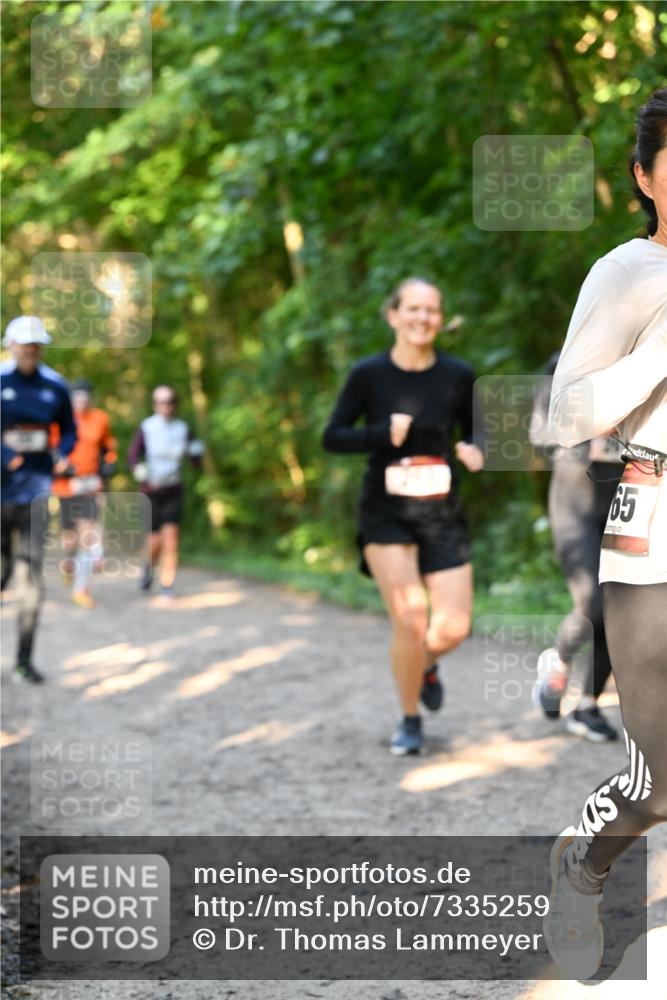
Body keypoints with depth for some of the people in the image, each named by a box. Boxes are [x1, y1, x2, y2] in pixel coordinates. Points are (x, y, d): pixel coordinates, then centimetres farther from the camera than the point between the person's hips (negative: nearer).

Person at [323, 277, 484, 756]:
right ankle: (410, 721, 12)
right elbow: (332, 437, -3)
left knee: (454, 629, -5)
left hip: (443, 514, 2)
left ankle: (427, 665, 33)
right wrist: (383, 434, -20)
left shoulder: (458, 375, -3)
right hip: (386, 514, -2)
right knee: (410, 621, -12)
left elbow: (473, 434, 11)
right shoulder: (369, 374, -7)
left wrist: (475, 452, -13)